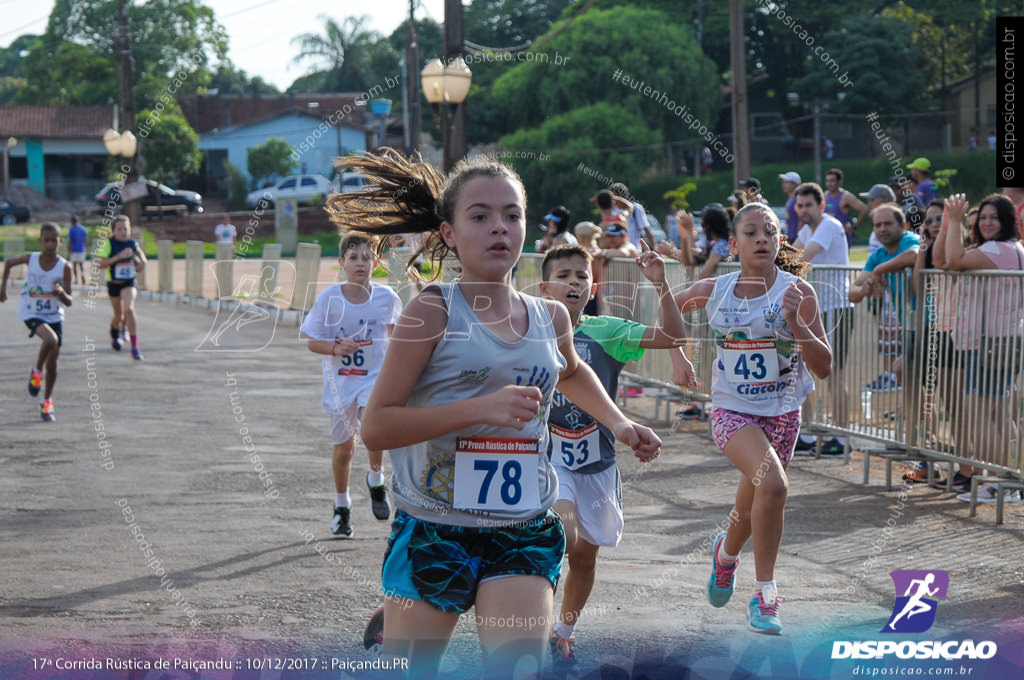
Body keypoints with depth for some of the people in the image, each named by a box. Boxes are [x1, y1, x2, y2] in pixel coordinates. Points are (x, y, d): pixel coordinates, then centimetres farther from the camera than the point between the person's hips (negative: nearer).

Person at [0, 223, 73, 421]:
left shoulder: (64, 267, -12)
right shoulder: (30, 259, -12)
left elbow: (68, 302, -12)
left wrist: (61, 293, -33)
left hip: (54, 315, 2)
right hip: (31, 314, -2)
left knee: (52, 362, 5)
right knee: (51, 340, -31)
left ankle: (47, 402, 25)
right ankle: (37, 372, -3)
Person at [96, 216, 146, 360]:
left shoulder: (132, 243, -3)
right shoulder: (108, 243, -13)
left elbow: (139, 252, 19)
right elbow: (101, 263, -20)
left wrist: (142, 262, -2)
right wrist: (119, 257, -28)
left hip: (129, 283, 0)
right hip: (113, 283, 0)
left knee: (129, 309, -22)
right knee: (119, 314, 13)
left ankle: (135, 347, -19)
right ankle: (114, 332, 52)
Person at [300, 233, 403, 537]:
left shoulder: (386, 297, -7)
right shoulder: (329, 298, -10)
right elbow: (312, 341, -4)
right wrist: (336, 348, -21)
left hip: (375, 376, -1)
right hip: (340, 380, 1)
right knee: (344, 446, 10)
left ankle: (375, 480, -1)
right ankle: (341, 506, 33)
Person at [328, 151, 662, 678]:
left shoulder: (551, 318, 7)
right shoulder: (434, 310, -9)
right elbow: (375, 427, -14)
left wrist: (618, 423, 19)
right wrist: (482, 407, -21)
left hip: (524, 535, 3)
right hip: (433, 531, -3)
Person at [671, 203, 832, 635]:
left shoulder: (797, 292, -10)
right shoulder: (714, 291, -5)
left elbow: (823, 367, -13)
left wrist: (795, 321, -26)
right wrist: (676, 355, 3)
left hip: (782, 414, 2)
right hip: (732, 410, -2)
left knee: (752, 508, 15)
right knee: (773, 484, -28)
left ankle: (726, 553, 52)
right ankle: (765, 595, -16)